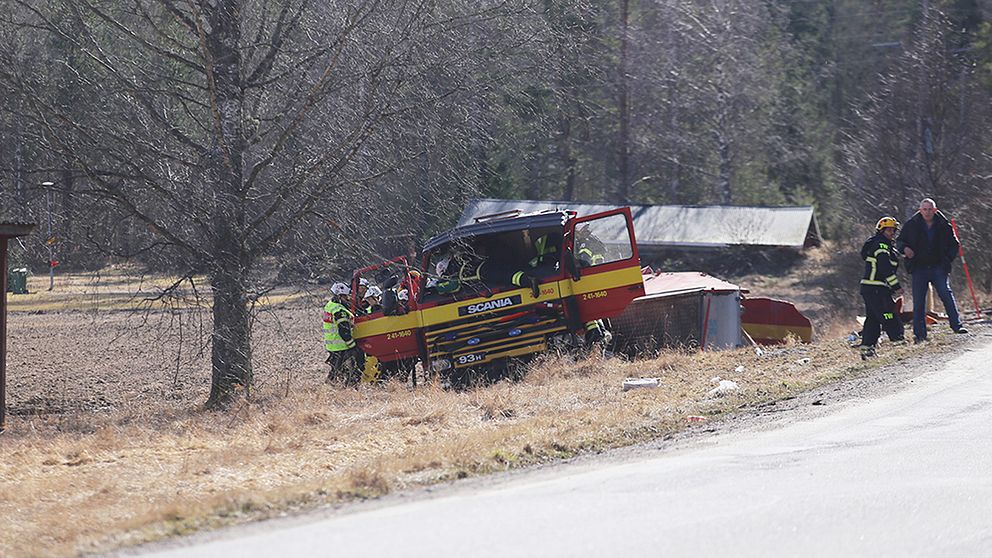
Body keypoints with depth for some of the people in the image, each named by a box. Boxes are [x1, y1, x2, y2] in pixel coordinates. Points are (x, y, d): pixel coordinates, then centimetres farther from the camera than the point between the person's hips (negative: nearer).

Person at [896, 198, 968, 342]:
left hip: (938, 268, 0)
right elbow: (899, 241, 10)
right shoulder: (911, 225, 2)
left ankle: (956, 326, -9)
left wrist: (948, 259, 1)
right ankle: (919, 334, 3)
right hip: (919, 269, 0)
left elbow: (954, 244, 15)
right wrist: (904, 248, -12)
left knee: (947, 295, -12)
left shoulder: (944, 225, 3)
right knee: (918, 302, -1)